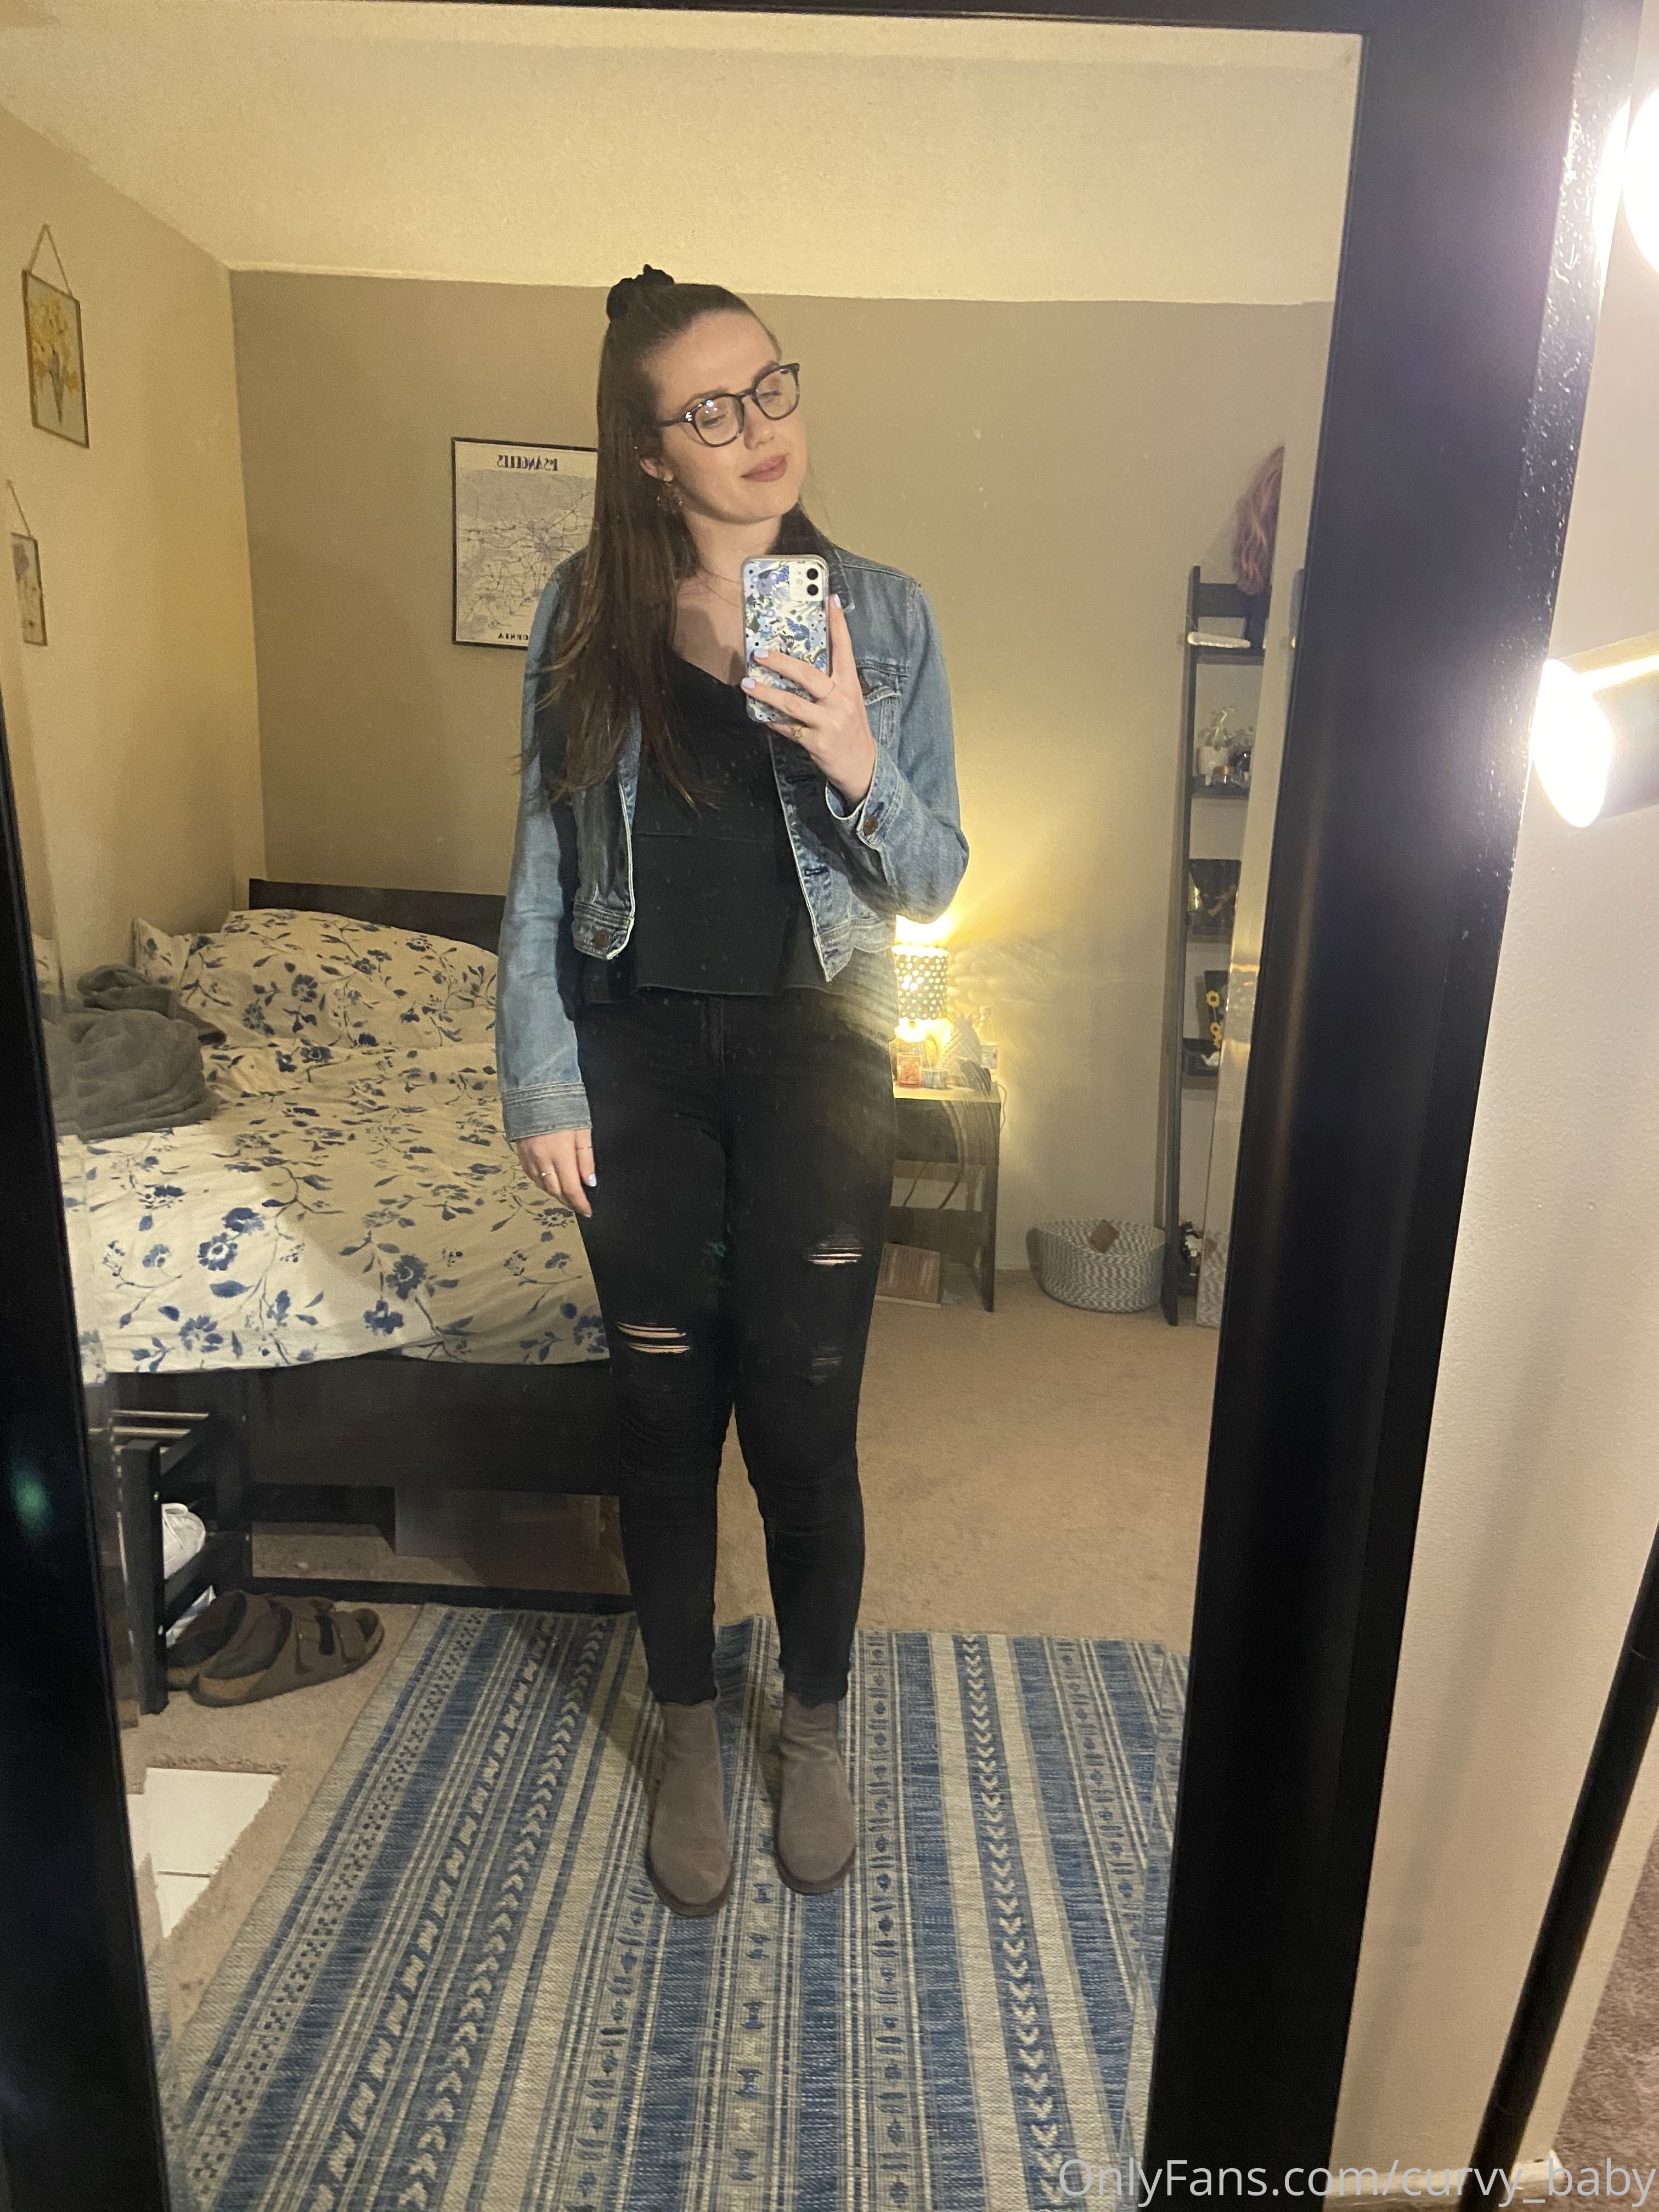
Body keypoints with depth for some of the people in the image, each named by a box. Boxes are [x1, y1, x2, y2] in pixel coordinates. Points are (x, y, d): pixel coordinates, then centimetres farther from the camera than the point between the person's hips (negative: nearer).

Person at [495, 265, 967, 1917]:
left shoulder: (880, 613, -1)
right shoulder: (584, 617, 1)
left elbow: (933, 881, -1)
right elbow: (542, 866, 2)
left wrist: (856, 764, -21)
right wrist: (541, 1085, -3)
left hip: (813, 1048, -1)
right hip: (636, 1050, 1)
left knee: (805, 1429, 5)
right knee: (663, 1419, 11)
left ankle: (815, 1727, 34)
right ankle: (688, 1735, 36)